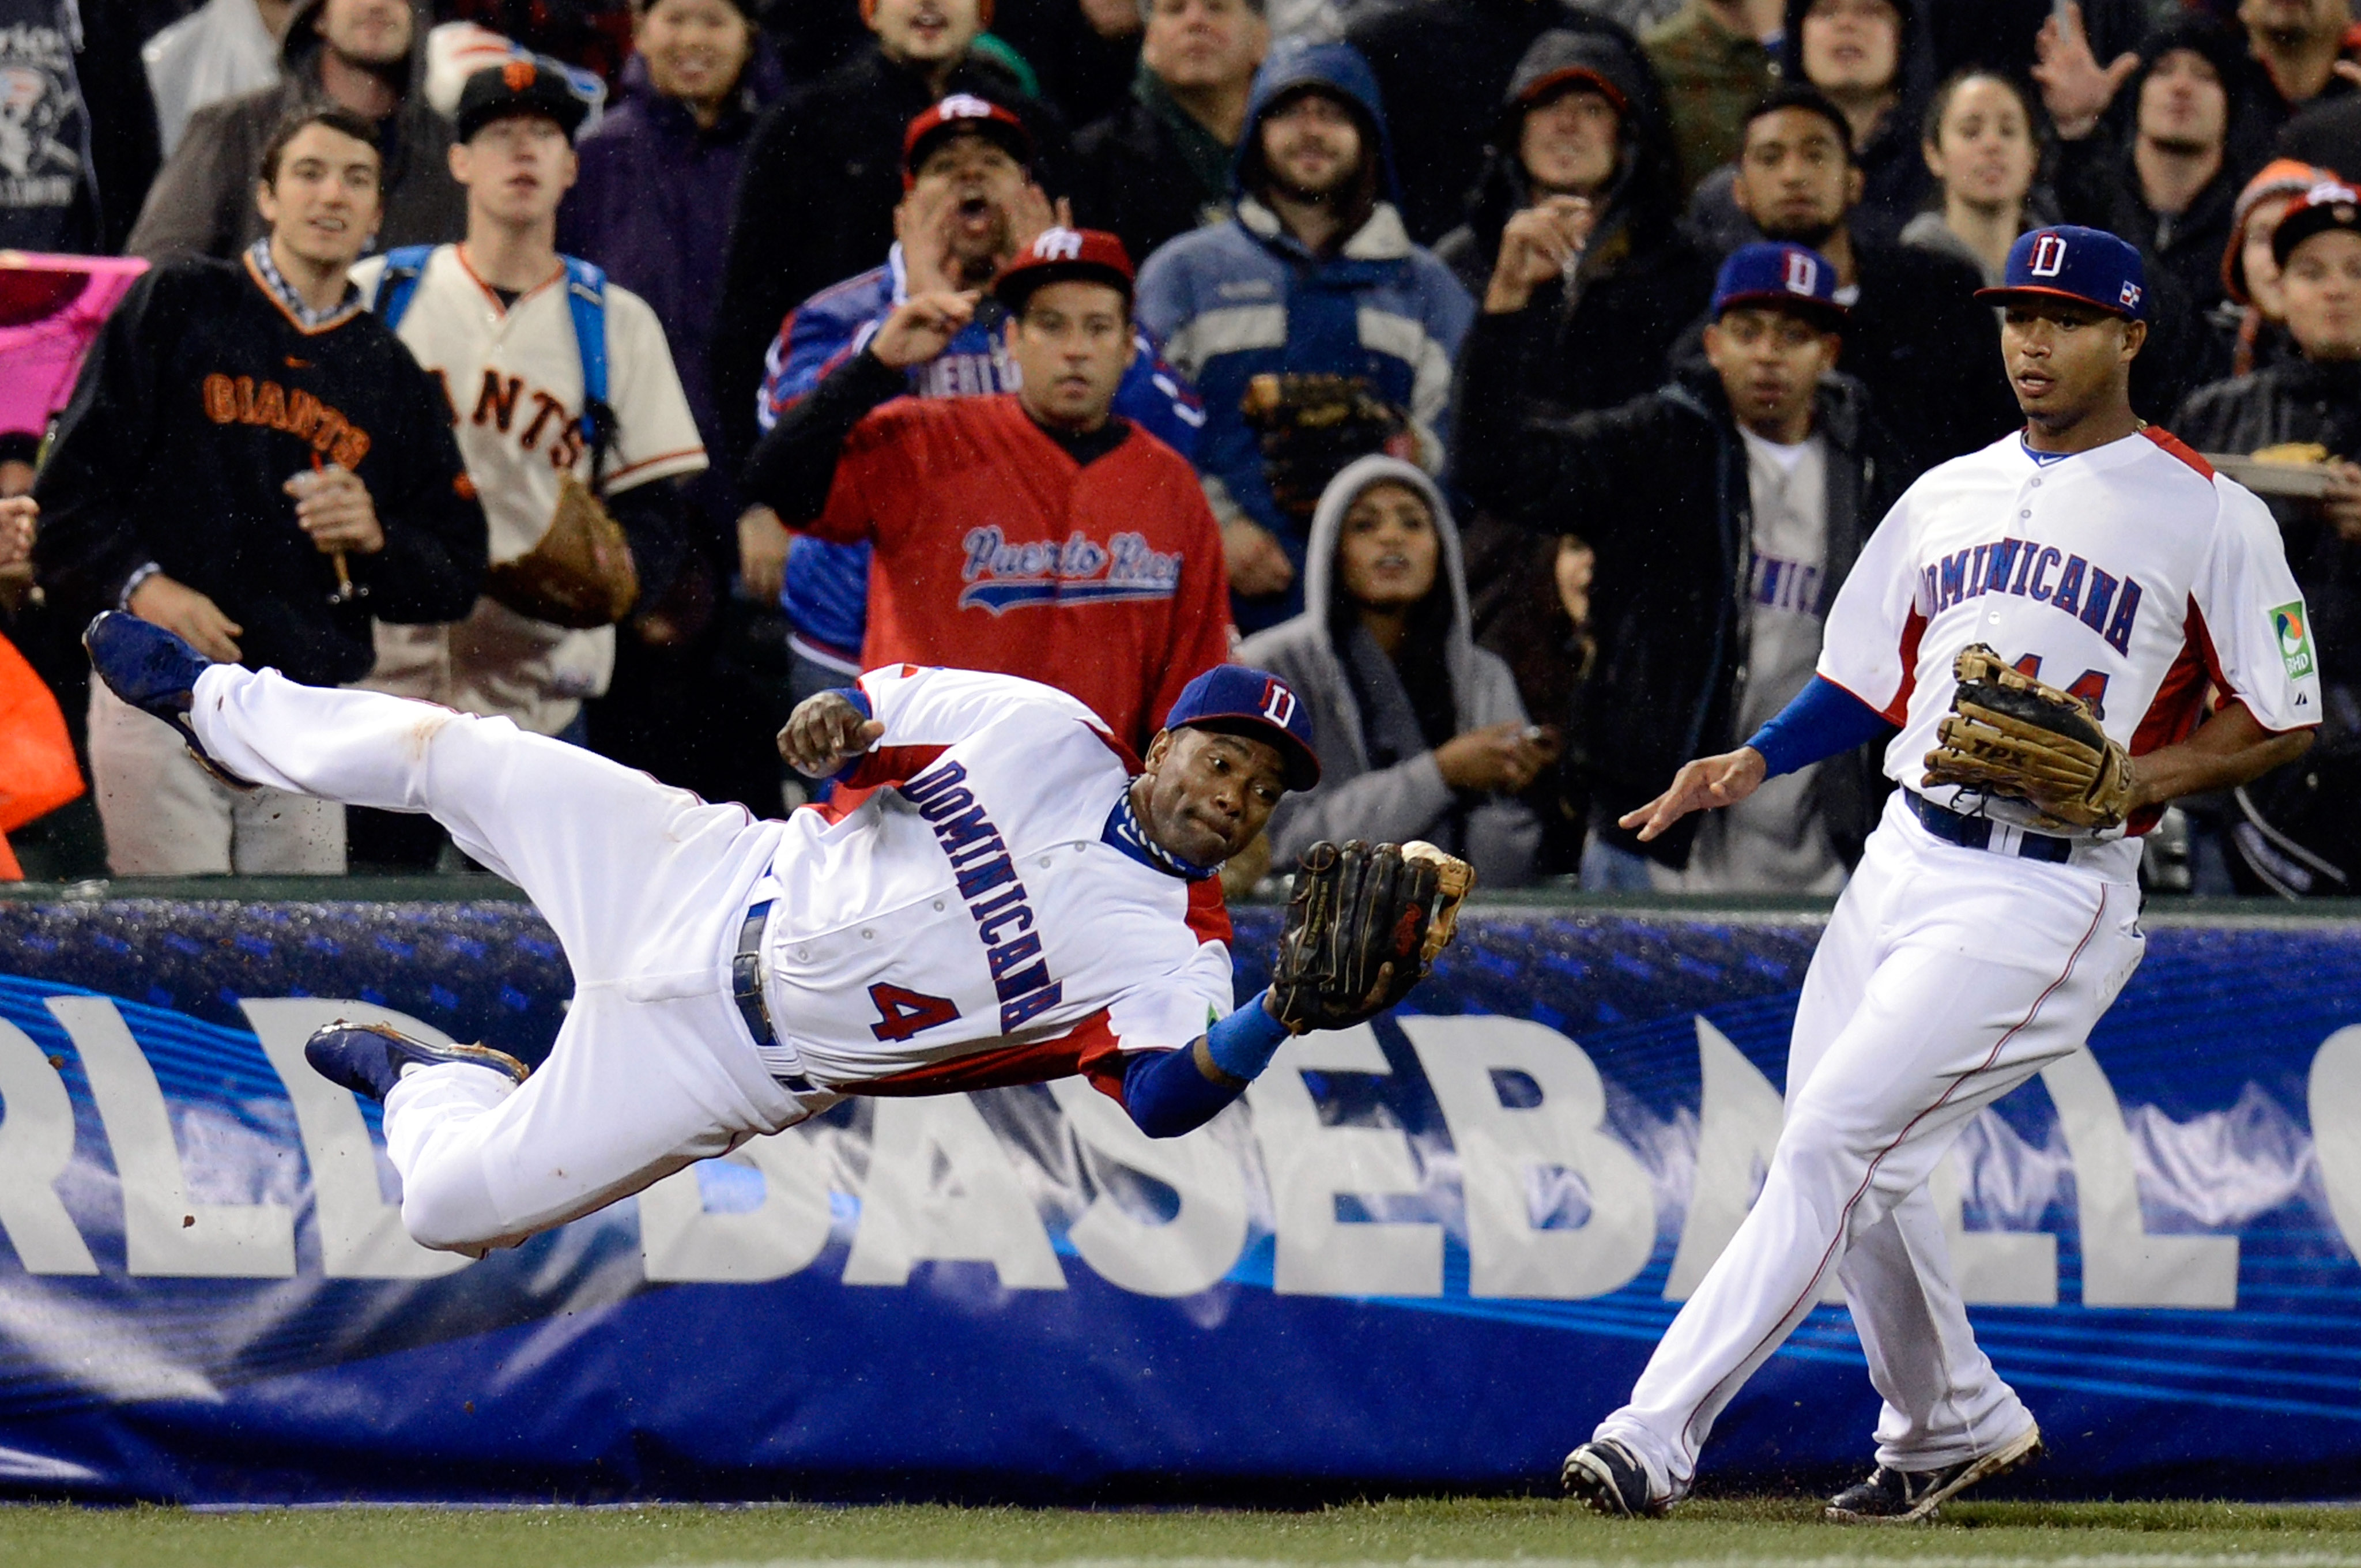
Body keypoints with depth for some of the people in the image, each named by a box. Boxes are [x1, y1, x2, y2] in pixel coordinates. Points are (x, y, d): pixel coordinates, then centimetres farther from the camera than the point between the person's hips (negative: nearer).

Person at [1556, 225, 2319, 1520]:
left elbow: (2282, 721, -1)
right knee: (1858, 1177, 10)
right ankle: (1954, 1424, 34)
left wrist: (2141, 777, -16)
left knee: (1836, 1137, -16)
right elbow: (1863, 682, 20)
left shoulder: (2209, 516, -3)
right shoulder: (1946, 496, 15)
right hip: (1905, 863, 7)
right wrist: (1754, 763, 2)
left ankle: (1656, 1436, -18)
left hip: (2053, 889, -7)